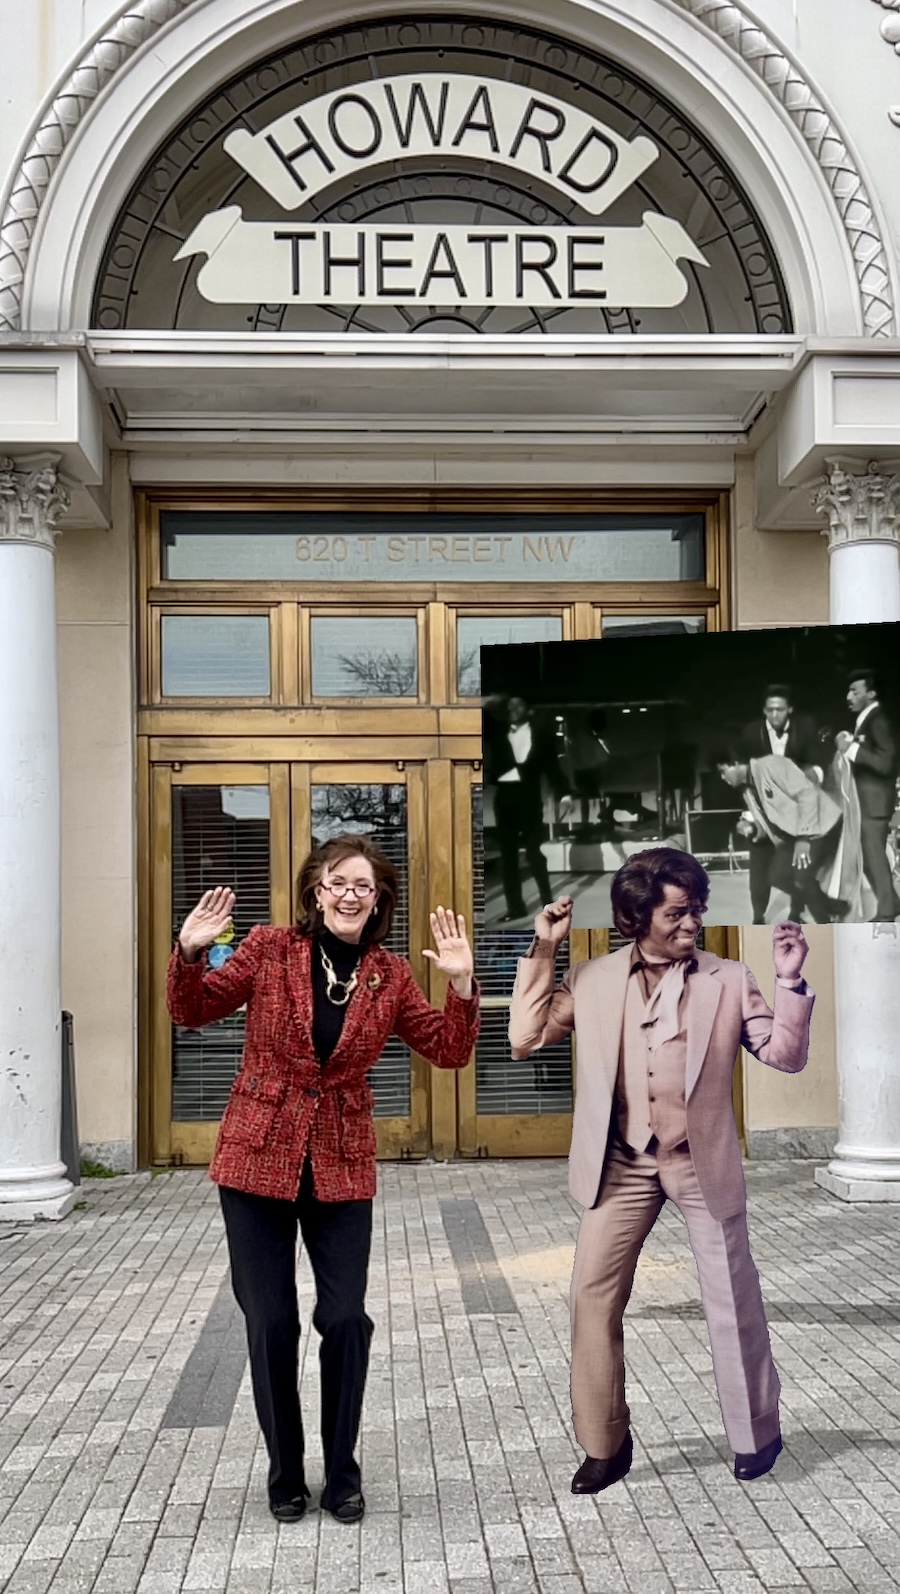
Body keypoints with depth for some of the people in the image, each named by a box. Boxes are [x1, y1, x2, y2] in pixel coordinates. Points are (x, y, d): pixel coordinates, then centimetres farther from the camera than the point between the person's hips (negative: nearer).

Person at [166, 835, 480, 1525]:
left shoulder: (389, 975, 1)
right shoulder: (270, 949, -4)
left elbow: (449, 1049, 3)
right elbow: (193, 1011, 2)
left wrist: (462, 985, -11)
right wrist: (190, 953, -16)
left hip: (341, 1167, 1)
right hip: (257, 1158, -1)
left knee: (346, 1318, -1)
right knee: (271, 1321, 5)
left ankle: (343, 1472, 20)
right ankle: (285, 1475, 24)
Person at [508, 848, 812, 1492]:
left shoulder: (728, 980, -2)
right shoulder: (592, 979, 1)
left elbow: (786, 1056, -2)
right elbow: (526, 1038, -3)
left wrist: (790, 982, -16)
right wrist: (542, 952, -7)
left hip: (701, 1163, -1)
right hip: (621, 1163, 1)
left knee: (733, 1300, 8)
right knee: (594, 1294, 2)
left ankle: (757, 1433, 30)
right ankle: (605, 1444, 17)